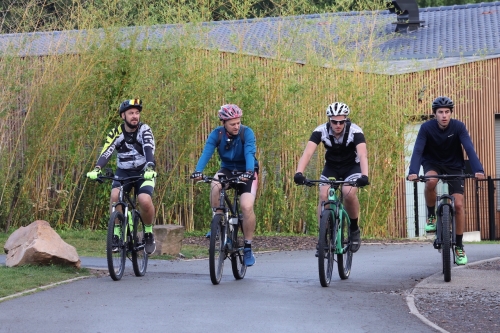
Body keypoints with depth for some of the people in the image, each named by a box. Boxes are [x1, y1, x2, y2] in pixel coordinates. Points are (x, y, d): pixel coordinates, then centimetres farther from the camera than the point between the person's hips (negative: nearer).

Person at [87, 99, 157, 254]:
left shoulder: (144, 130, -13)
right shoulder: (116, 133, -9)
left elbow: (149, 150, -29)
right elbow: (106, 152, -22)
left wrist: (150, 169, -49)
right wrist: (97, 169, -41)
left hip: (143, 172, -2)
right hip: (123, 172, 2)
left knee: (145, 201, -27)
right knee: (115, 195, -27)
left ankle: (149, 233, 0)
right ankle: (117, 234, -15)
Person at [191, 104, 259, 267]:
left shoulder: (247, 133, -20)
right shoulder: (217, 134, -14)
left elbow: (250, 153, -33)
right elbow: (206, 153, -26)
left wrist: (249, 172, -52)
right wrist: (198, 171, -44)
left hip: (247, 172, -2)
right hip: (227, 170, 2)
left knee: (247, 206, -23)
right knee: (215, 185, -33)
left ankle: (248, 248, -8)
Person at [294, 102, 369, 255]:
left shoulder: (355, 131, -27)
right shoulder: (321, 131, -23)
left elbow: (363, 154, -40)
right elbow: (308, 152, -34)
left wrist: (364, 175, -58)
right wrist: (299, 172, -50)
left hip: (352, 167, -2)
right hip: (331, 167, 2)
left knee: (349, 193, -28)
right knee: (324, 196, -19)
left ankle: (354, 229, -4)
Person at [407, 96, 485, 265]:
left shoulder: (458, 127, -20)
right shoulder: (426, 127, -21)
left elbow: (469, 149, -28)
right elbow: (418, 150, -29)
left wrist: (478, 170, -43)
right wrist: (413, 172, -46)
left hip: (454, 166, 1)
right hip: (432, 164, -1)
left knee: (458, 204, -9)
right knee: (431, 181, -36)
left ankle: (459, 246, 5)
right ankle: (431, 216, -10)